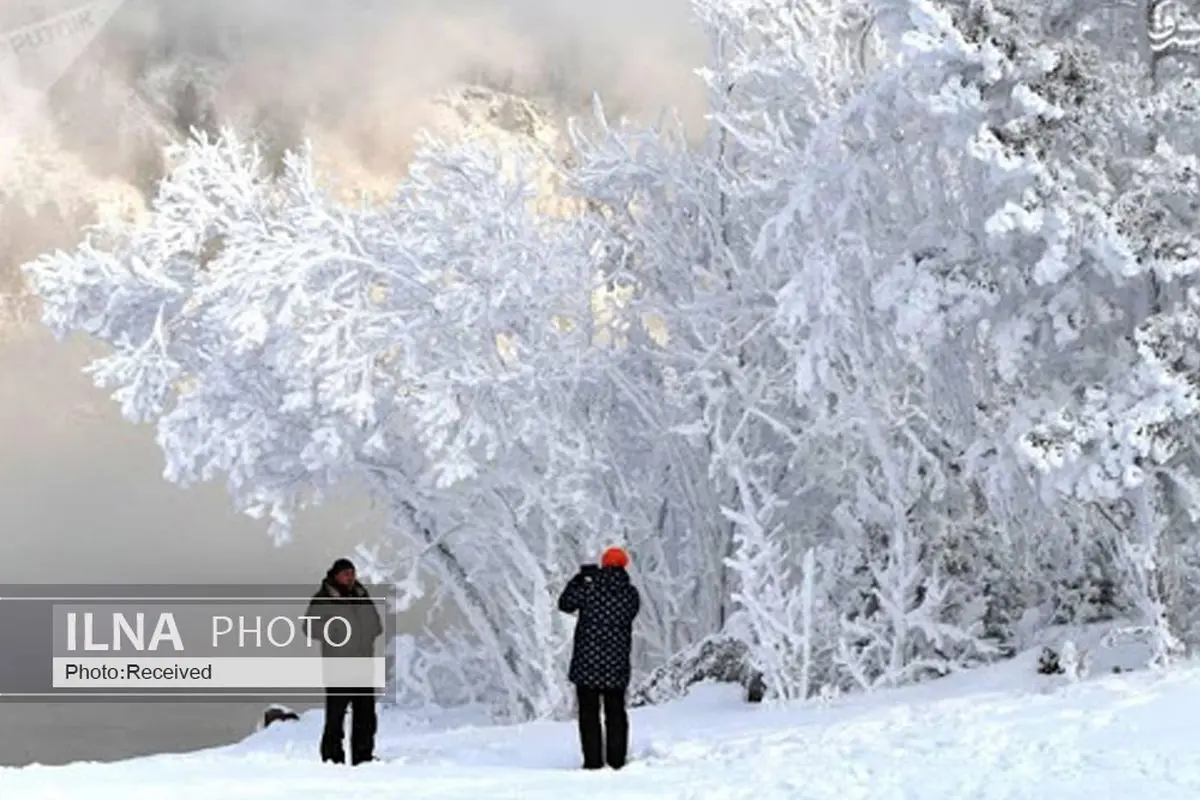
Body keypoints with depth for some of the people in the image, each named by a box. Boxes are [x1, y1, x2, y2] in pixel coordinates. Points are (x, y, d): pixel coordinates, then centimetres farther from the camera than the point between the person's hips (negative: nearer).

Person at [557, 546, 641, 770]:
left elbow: (565, 604, 3)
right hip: (617, 666, 3)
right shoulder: (631, 594, -3)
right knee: (616, 713, 12)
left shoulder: (588, 589, -10)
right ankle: (617, 760, 10)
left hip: (587, 662, -2)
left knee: (589, 713, 4)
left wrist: (578, 579, 16)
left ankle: (593, 761, 0)